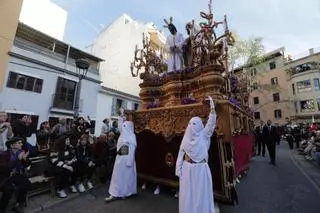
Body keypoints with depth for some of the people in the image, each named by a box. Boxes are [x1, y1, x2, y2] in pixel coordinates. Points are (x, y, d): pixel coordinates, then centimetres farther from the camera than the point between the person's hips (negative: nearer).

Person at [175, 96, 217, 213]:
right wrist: (179, 170, 1)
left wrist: (212, 106, -19)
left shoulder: (203, 135, -3)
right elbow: (181, 155, 4)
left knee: (201, 194, 11)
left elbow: (211, 123, -15)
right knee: (187, 194, 13)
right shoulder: (186, 138, 2)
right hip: (187, 169, 2)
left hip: (201, 169, -2)